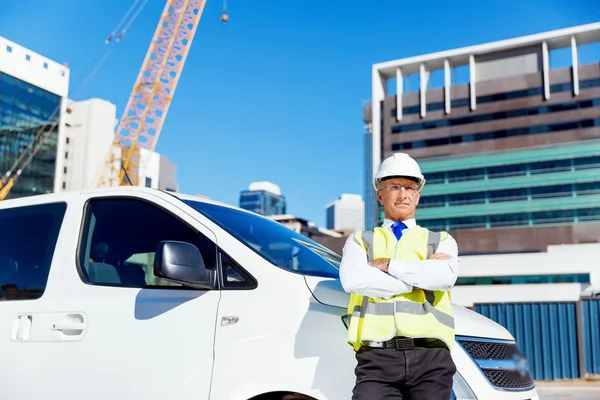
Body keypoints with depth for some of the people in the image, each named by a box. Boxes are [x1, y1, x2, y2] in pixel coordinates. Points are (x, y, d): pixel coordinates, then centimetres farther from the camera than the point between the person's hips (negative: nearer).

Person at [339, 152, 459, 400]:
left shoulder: (441, 241, 20)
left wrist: (387, 265, -2)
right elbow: (352, 280, -5)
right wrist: (421, 278, -3)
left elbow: (445, 276, -4)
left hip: (431, 358, 1)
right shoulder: (360, 240, 18)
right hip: (378, 358, -1)